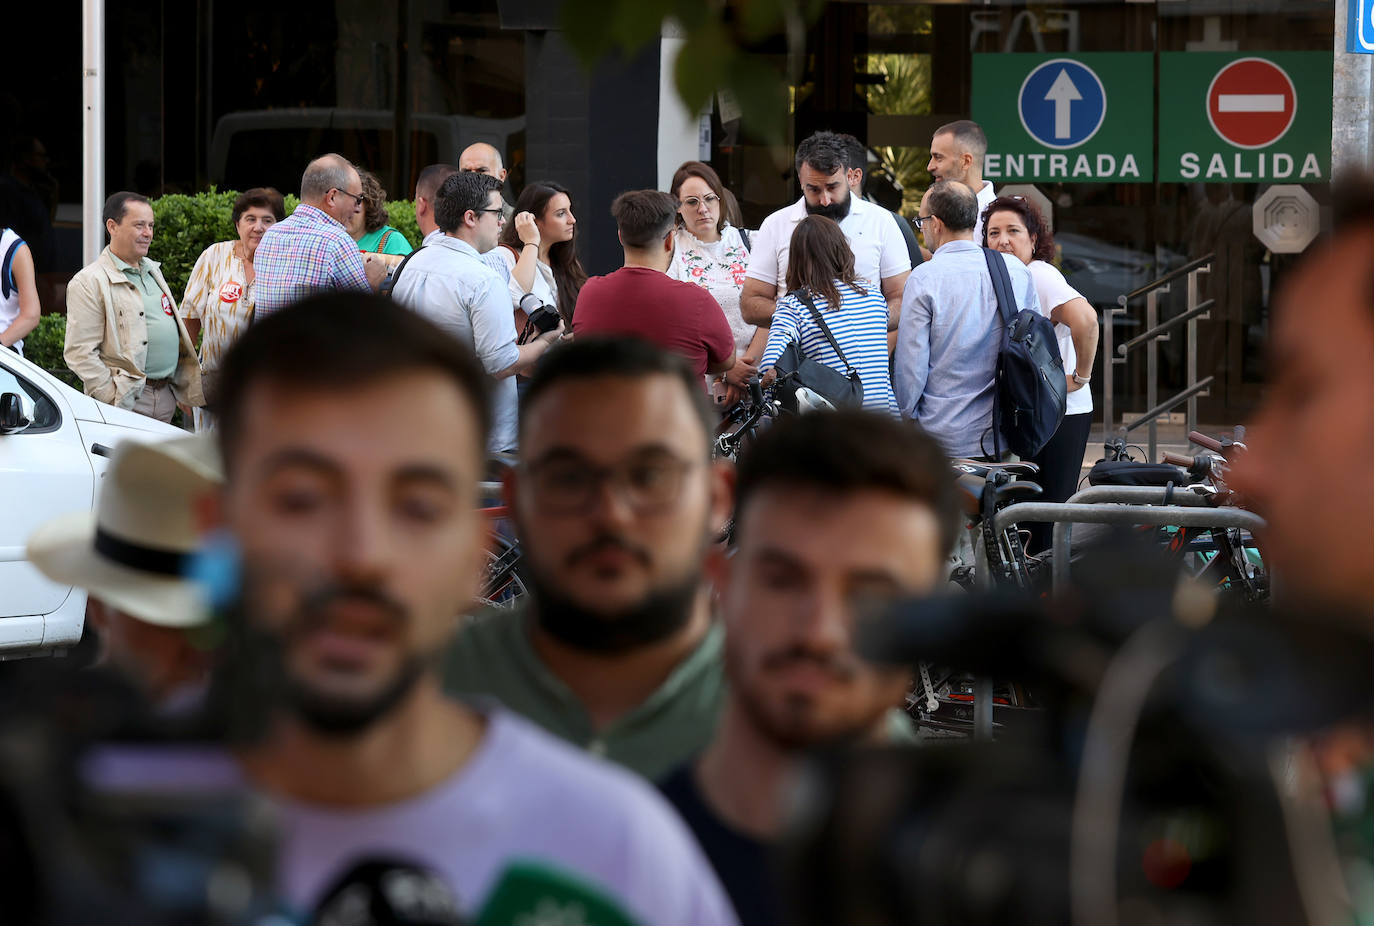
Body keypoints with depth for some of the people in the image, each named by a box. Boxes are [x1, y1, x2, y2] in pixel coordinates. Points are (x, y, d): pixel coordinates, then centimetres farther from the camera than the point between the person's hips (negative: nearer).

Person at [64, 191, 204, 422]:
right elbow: (80, 353, -12)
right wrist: (114, 401, -17)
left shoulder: (152, 271, 19)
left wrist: (185, 392, 20)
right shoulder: (89, 282, -7)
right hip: (128, 402, -7)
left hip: (166, 399, 7)